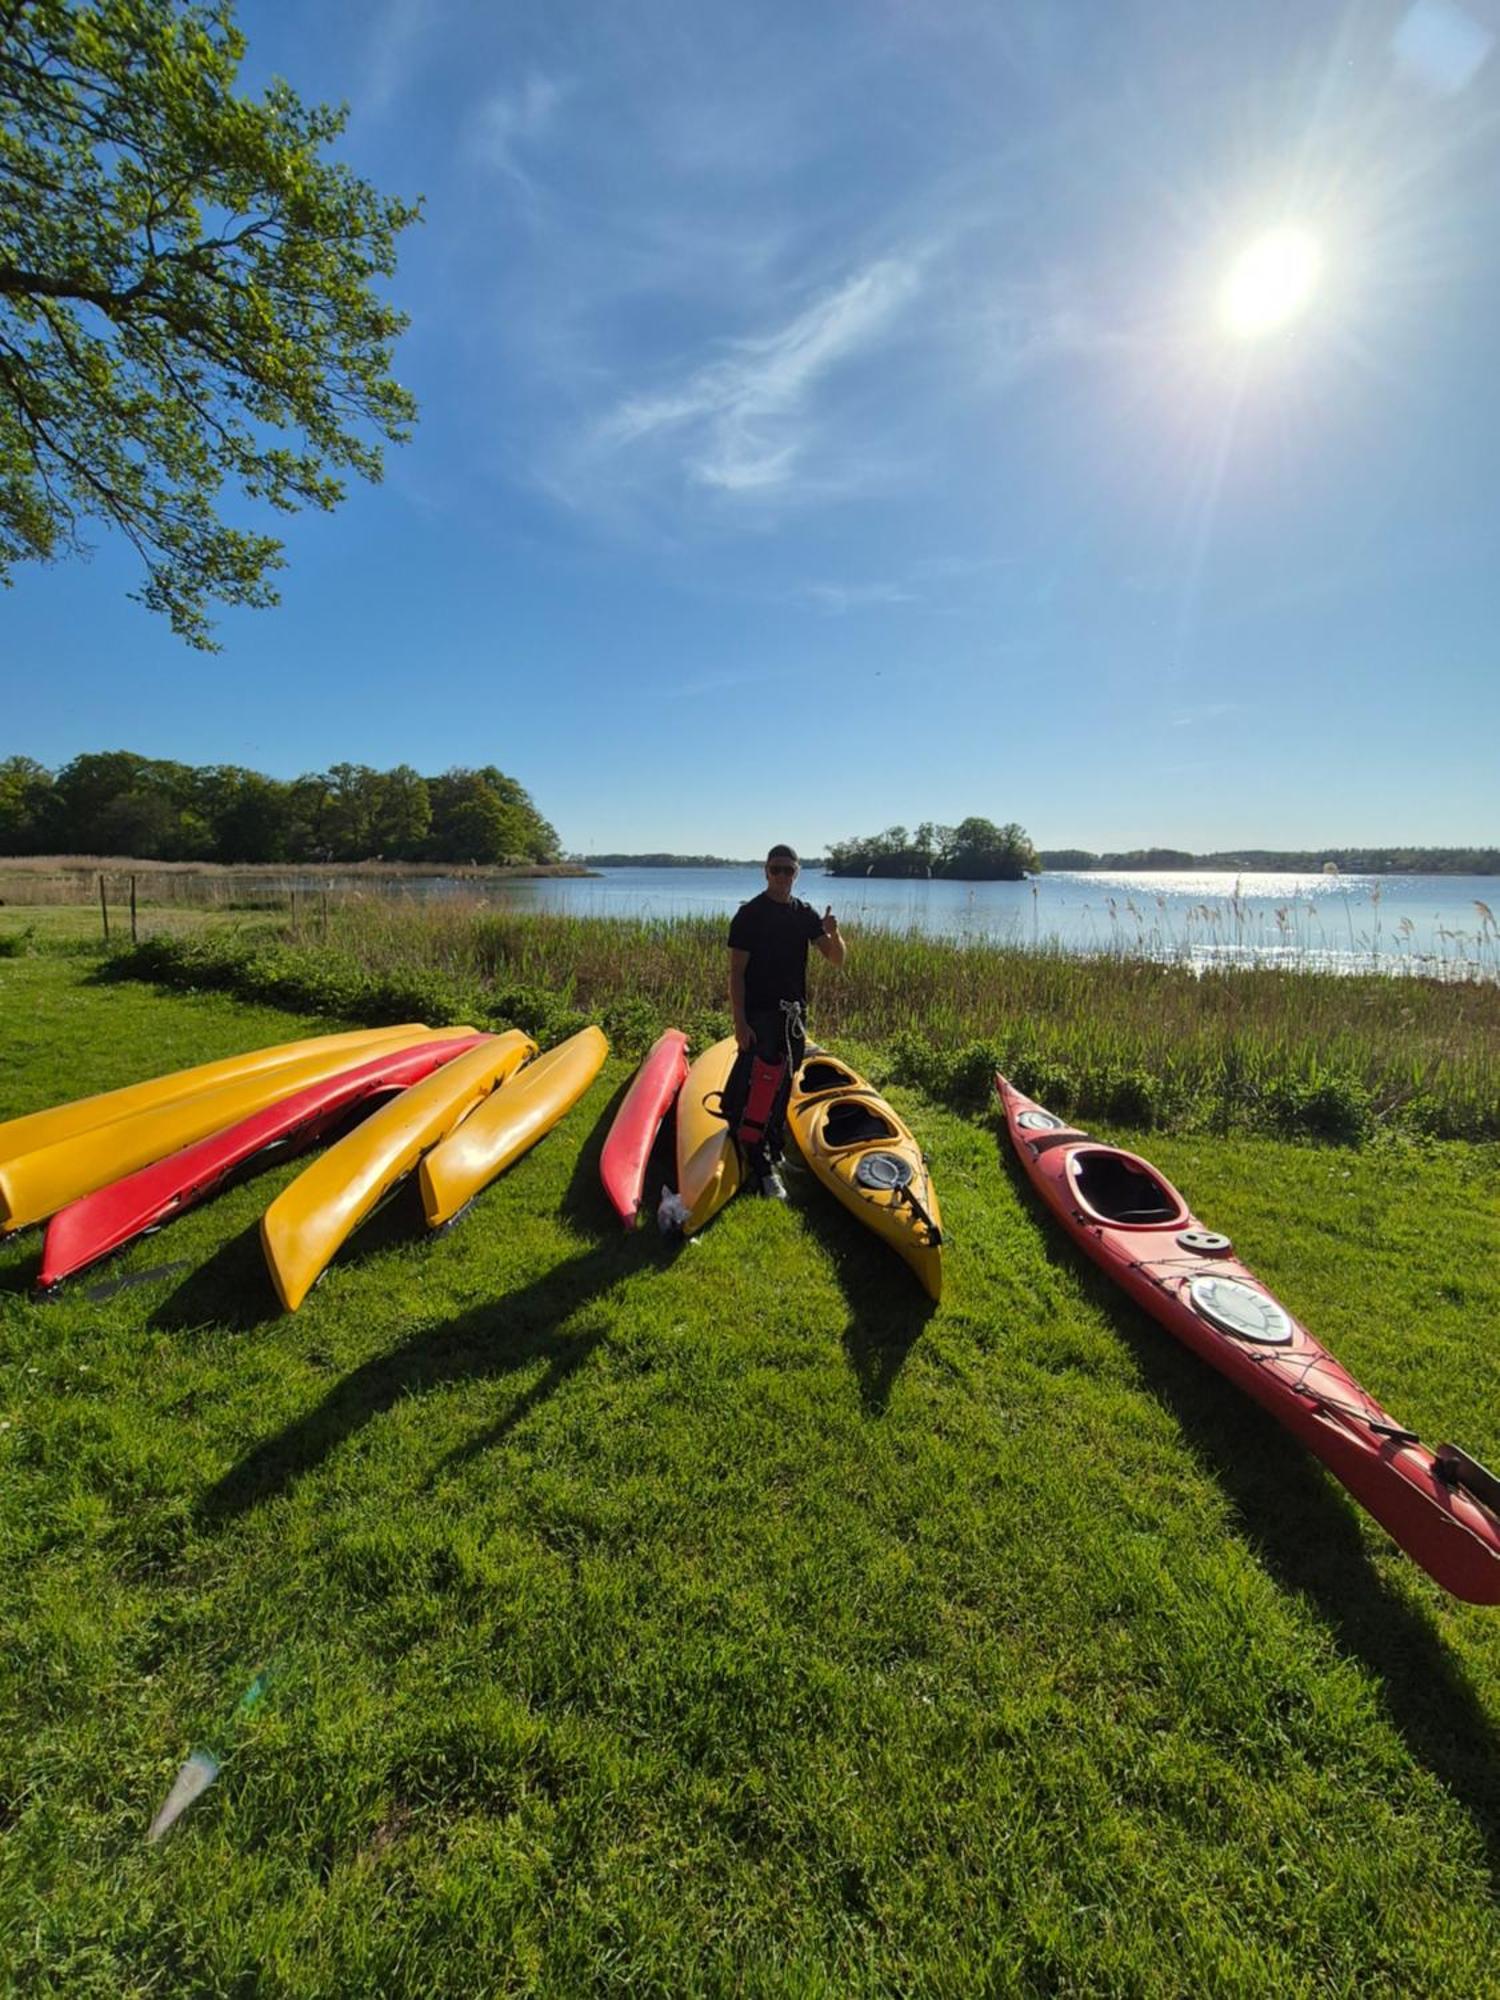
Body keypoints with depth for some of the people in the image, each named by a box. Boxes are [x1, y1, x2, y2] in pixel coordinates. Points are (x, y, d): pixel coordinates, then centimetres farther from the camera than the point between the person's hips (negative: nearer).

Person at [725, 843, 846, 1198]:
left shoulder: (805, 914, 7)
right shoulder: (749, 914, -8)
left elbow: (837, 960, 4)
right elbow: (736, 971, -11)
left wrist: (833, 934, -19)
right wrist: (739, 1022, -18)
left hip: (793, 1013, 6)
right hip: (759, 1014, -6)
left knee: (783, 1086, 15)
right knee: (759, 1089, -9)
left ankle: (773, 1151, 31)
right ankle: (763, 1168, -2)